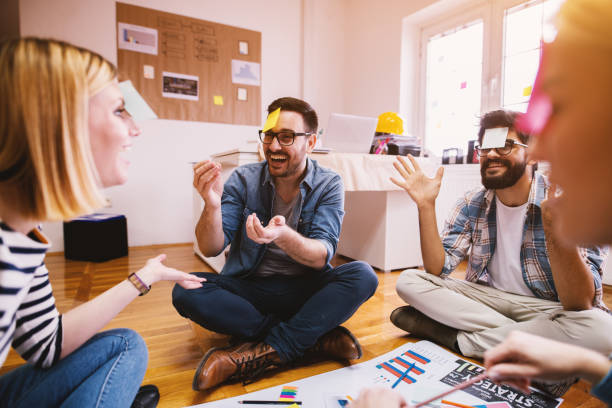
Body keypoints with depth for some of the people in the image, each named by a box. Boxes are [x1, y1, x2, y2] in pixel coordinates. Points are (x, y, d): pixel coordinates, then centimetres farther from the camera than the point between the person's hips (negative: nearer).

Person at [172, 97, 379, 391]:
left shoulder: (328, 185, -5)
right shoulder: (243, 179, -3)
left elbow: (321, 256, -17)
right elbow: (211, 249, -8)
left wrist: (283, 237, -38)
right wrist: (212, 205, -29)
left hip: (306, 292, -1)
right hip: (249, 290, 2)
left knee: (363, 275, -26)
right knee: (186, 291, -24)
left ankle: (263, 353, -23)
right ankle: (315, 338, -19)